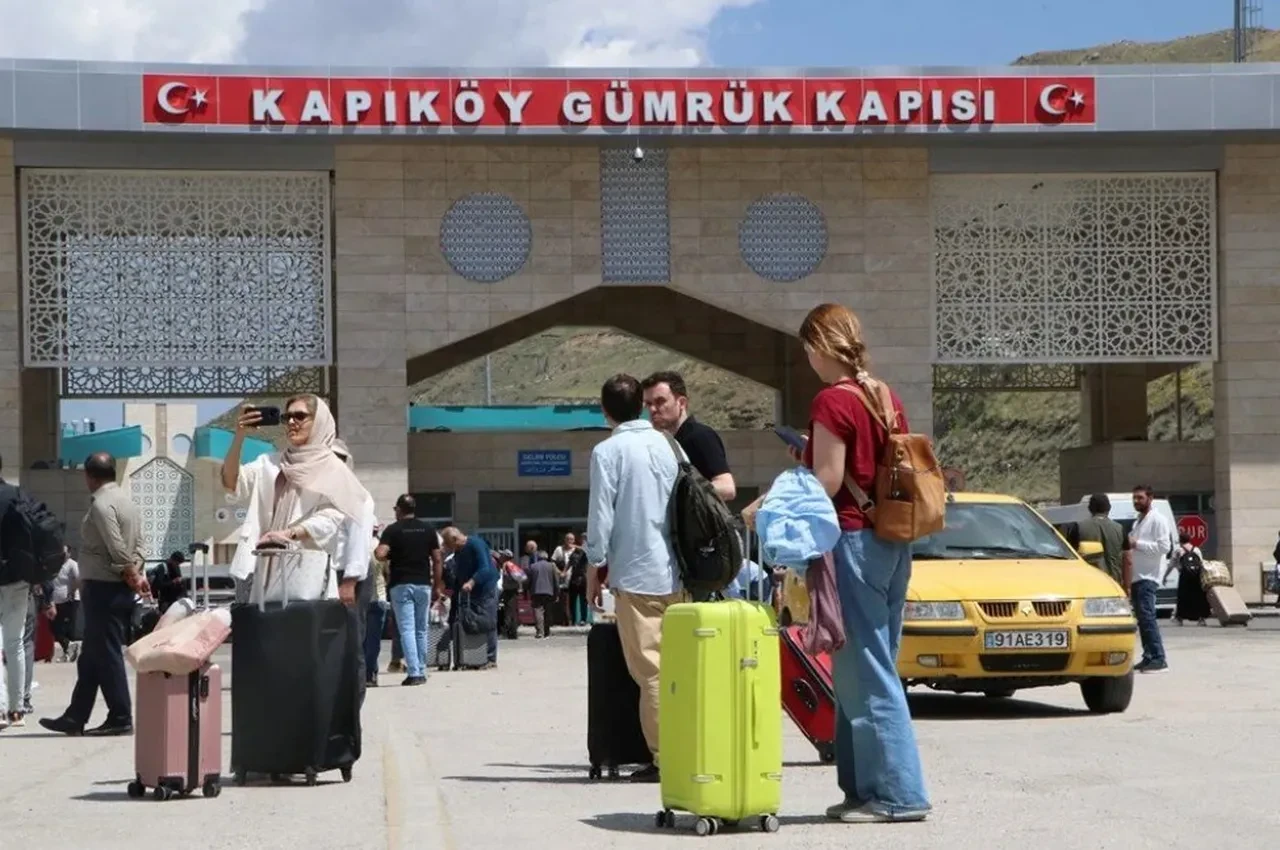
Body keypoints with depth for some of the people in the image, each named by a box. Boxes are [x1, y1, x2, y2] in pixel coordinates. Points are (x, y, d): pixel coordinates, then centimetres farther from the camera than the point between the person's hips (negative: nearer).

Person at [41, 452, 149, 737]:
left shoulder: (101, 505, -15)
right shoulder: (126, 501, 14)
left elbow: (118, 549, -21)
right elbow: (138, 545, 9)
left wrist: (132, 577, -10)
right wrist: (138, 575, 0)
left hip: (103, 588, -9)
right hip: (119, 588, 9)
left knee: (107, 655, -4)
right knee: (90, 657, 13)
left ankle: (121, 719, -1)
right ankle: (75, 718, 17)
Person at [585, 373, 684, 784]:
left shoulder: (607, 451, -7)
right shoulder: (670, 446, 8)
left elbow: (601, 515, -9)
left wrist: (593, 568, 1)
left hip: (635, 572, -5)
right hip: (676, 571, 5)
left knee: (650, 669, -2)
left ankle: (663, 756, -4)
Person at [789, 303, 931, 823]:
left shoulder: (833, 400, -12)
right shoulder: (885, 398, 13)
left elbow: (827, 481, -16)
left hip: (852, 540, -9)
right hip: (891, 541, 9)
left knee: (864, 672, -6)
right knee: (869, 668, 13)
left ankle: (898, 793, -6)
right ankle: (866, 788, 16)